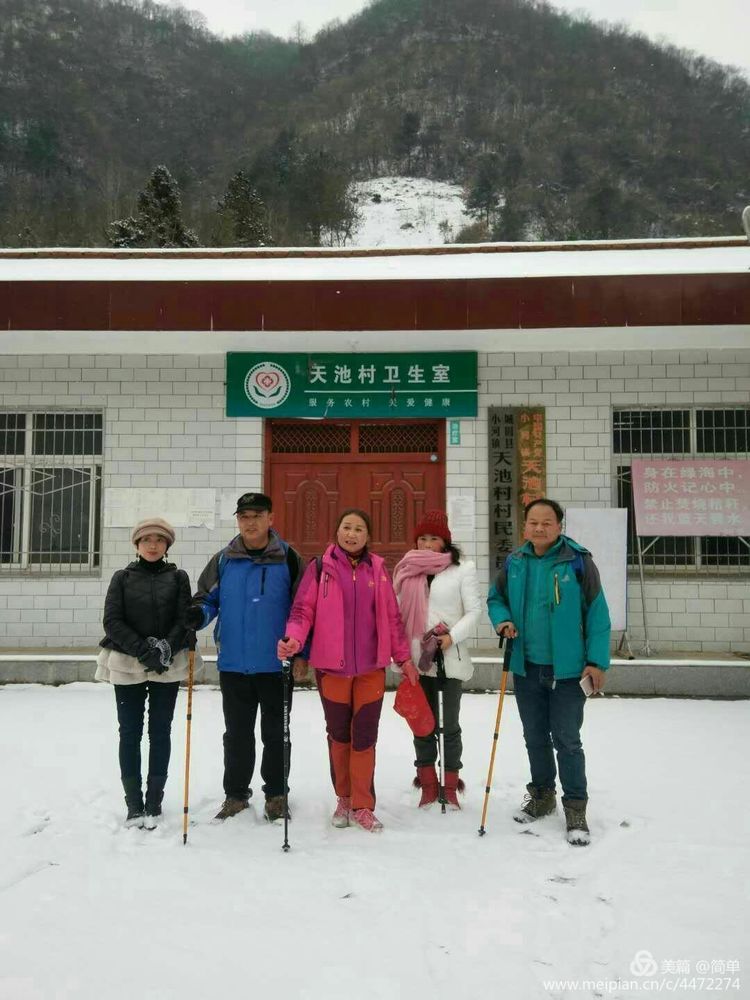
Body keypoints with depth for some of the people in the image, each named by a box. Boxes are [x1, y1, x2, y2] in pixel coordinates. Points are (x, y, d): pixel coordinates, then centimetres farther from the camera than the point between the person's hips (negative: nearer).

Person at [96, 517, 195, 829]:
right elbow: (112, 621, -5)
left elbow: (185, 620, -3)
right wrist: (143, 649, -16)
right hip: (127, 664, 0)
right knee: (130, 732, 4)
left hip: (167, 665, 0)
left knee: (160, 731, 5)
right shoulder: (122, 578, 3)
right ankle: (133, 805, 13)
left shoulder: (178, 577, 3)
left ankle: (154, 804, 15)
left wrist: (166, 648, -19)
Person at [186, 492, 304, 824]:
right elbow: (207, 598, 10)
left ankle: (275, 795, 27)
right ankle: (235, 794, 28)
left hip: (276, 664, -2)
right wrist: (197, 614, -14)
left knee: (275, 733, 11)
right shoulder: (223, 560, 4)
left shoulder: (288, 559, -3)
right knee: (237, 734, 14)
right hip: (233, 665, 2)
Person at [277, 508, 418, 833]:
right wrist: (294, 638, -24)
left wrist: (403, 657, 10)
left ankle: (362, 807, 16)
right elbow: (303, 609, -6)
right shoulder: (320, 567, -2)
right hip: (332, 667, -1)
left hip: (371, 667, 1)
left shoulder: (377, 568, 4)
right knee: (339, 735, 12)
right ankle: (344, 799, 30)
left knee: (364, 737, 4)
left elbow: (392, 616, 8)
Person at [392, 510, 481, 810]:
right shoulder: (408, 570, 8)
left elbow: (474, 610, -5)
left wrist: (452, 637, -17)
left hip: (450, 659, -3)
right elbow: (398, 612, 10)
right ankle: (428, 786, 24)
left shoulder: (462, 570, -2)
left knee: (449, 724, 6)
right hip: (417, 659, 3)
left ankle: (450, 787, 20)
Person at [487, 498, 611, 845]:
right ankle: (542, 795, 37)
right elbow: (495, 598, 16)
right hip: (526, 669, 4)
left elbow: (597, 613, -8)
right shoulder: (514, 563, 2)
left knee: (567, 741, 4)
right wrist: (502, 620, -5)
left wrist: (597, 661, -12)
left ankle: (575, 808, 20)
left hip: (567, 670, -4)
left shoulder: (578, 561, -10)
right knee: (535, 738, 18)